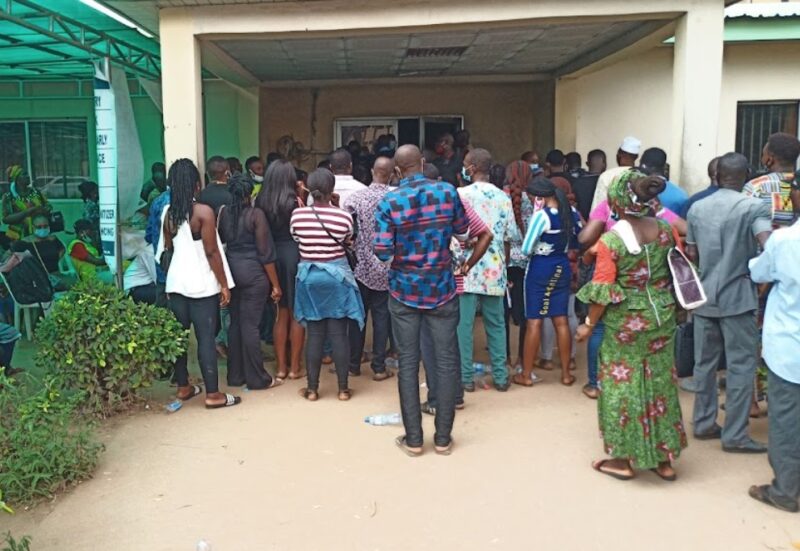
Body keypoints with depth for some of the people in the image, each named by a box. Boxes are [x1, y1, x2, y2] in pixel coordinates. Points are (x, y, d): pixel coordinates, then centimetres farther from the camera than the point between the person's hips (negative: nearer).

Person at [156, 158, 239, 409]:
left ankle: (183, 387, 24)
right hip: (202, 283, -6)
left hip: (176, 281, 6)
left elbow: (167, 249, 12)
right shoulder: (204, 212, -13)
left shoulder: (167, 212, 5)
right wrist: (224, 284, -9)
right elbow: (212, 252, -15)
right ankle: (213, 394, 2)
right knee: (206, 338, -3)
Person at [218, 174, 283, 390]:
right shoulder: (256, 214, -11)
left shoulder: (223, 213, 4)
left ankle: (235, 375, 21)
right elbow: (265, 252, -11)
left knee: (235, 323, 13)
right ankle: (257, 378, 7)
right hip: (253, 272, -5)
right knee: (250, 324, -2)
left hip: (231, 270, 5)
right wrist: (275, 284, -7)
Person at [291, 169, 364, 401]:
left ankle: (312, 388, 14)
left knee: (314, 334, 9)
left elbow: (296, 240, 5)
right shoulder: (344, 216, -12)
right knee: (339, 333, 4)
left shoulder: (297, 215, -7)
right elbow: (348, 243, 2)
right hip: (337, 275, -2)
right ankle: (343, 388, 11)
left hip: (309, 276, 2)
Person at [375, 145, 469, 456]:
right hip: (441, 289, 1)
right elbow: (462, 232, 8)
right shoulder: (447, 191, -5)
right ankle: (443, 438, 14)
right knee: (446, 361, 8)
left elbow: (382, 252, -13)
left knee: (408, 363, 7)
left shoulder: (389, 202, -10)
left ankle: (413, 439, 13)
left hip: (404, 291, 0)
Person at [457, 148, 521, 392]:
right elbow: (511, 237, 7)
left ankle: (466, 377, 6)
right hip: (494, 271, 4)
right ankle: (500, 377, 17)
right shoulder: (503, 197, 6)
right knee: (496, 324, 12)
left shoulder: (460, 194, -7)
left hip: (466, 270, -4)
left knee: (463, 325, 2)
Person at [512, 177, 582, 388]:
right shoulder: (573, 212, 3)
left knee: (534, 322, 0)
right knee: (561, 321, 10)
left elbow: (526, 249, -15)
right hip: (563, 268, 6)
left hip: (540, 269, -6)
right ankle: (566, 373, 15)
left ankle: (526, 375, 7)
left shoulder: (541, 215, -17)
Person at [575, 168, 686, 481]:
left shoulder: (611, 240, -17)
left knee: (623, 388, 8)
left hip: (626, 324, -5)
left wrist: (589, 324, -3)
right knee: (660, 385, 15)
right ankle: (665, 458, 26)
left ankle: (624, 459, 19)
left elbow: (603, 291, -16)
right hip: (662, 320, 5)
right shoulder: (665, 230, -2)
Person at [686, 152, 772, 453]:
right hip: (737, 296, -5)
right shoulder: (754, 206, -9)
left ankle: (704, 423, 21)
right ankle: (735, 435, 6)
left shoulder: (697, 208, 8)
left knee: (705, 361, 13)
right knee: (741, 365, 2)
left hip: (704, 295, 5)